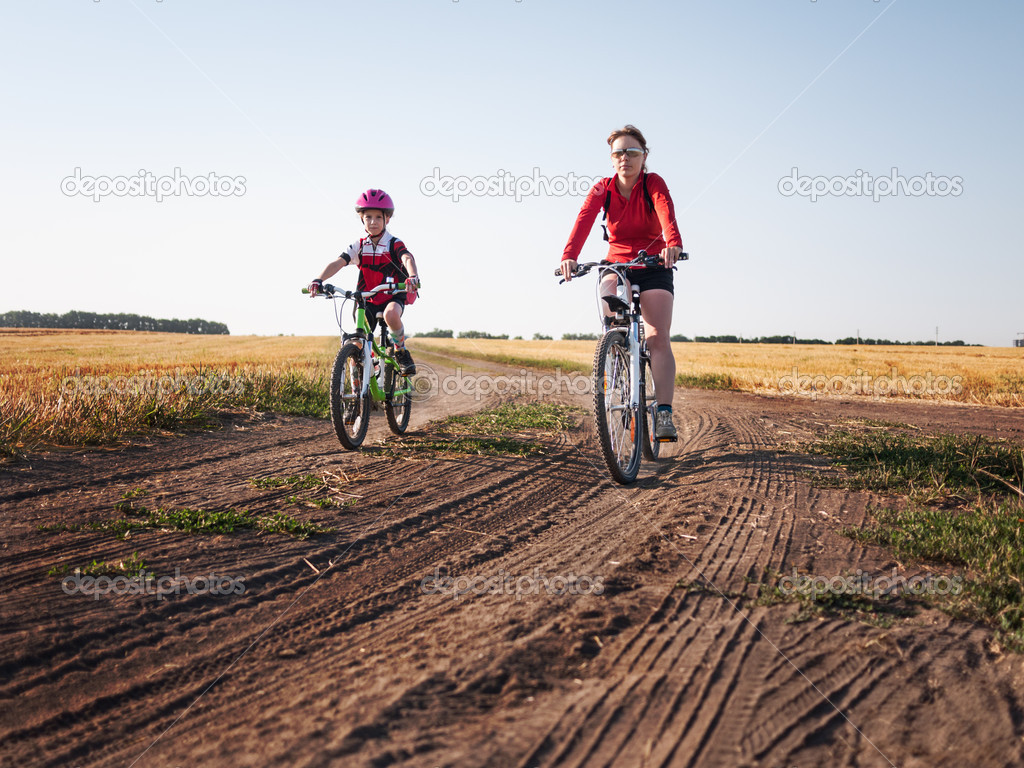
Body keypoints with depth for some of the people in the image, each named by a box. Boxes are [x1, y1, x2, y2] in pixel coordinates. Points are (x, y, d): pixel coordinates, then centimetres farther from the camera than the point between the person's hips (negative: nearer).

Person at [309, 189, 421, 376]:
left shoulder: (394, 244, -7)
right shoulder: (358, 246, 1)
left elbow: (407, 259, -28)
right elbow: (338, 263, -13)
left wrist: (413, 277, -52)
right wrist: (319, 280, -32)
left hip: (393, 297, -3)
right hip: (367, 301, 3)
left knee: (391, 314, -39)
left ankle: (401, 352, -13)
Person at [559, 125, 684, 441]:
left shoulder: (653, 183, -11)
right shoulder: (602, 189, -5)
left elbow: (666, 212, -32)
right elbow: (584, 220, -24)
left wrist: (673, 244, -54)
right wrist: (569, 256, -43)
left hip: (654, 268, -2)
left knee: (658, 337, -15)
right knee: (611, 309, -28)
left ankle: (664, 414, -18)